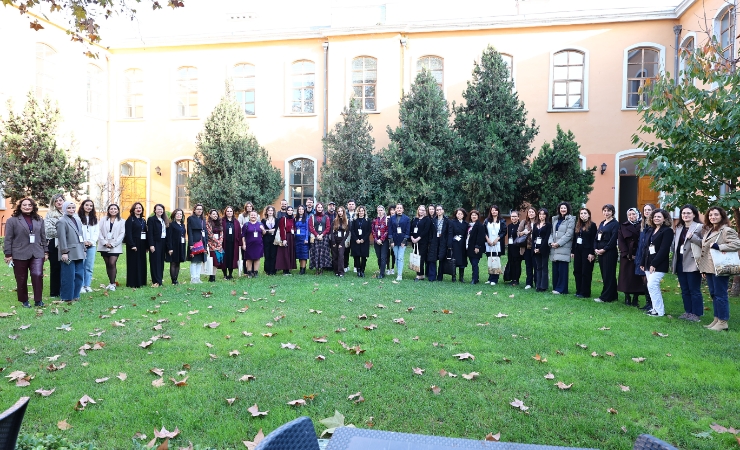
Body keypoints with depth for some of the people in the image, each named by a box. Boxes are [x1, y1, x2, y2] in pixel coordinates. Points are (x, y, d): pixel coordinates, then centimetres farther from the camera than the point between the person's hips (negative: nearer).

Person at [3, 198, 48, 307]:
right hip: (20, 255, -1)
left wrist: (46, 251, 10)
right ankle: (24, 301, 20)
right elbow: (8, 239, -1)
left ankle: (38, 300, -1)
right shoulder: (12, 220, 1)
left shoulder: (39, 220, 11)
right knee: (21, 279, 7)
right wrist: (8, 254, -5)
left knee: (38, 275, -11)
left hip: (37, 254, 2)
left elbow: (43, 237, 13)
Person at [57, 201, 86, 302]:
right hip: (69, 254, -7)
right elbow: (62, 238, -12)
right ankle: (67, 297, 10)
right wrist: (64, 252, -16)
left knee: (79, 275, 9)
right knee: (69, 276, -1)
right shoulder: (62, 221, -7)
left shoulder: (77, 220, 15)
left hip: (79, 253, 7)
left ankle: (75, 295, 20)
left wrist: (84, 250, 15)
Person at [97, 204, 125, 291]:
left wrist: (113, 244, -10)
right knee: (108, 265, 8)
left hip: (115, 247, -3)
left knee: (112, 264, -13)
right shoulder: (104, 220, 10)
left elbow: (122, 234, -2)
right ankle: (111, 282, 17)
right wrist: (105, 242, -8)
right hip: (104, 246, 3)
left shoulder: (121, 221, 4)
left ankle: (112, 283, -7)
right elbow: (100, 232, 4)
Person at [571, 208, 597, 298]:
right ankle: (578, 291, 16)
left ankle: (585, 293, 6)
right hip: (578, 250, 6)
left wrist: (591, 253, -17)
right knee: (577, 271, 7)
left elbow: (593, 240, -11)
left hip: (587, 251, -6)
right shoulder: (577, 225, 12)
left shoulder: (592, 225, -6)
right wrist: (572, 251, 11)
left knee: (586, 272, -1)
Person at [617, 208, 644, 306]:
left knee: (637, 276, 1)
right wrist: (627, 254, -9)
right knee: (626, 276, 2)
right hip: (626, 256, 1)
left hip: (638, 257, -1)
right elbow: (620, 241, 1)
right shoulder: (623, 226, 7)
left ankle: (635, 298, 6)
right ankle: (627, 298, 9)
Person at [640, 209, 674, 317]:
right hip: (649, 263, 8)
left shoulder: (667, 231, -7)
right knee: (654, 287, 10)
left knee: (652, 285, -12)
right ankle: (656, 308, 17)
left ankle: (659, 311, -2)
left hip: (659, 264, -8)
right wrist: (643, 262, 13)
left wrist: (654, 264, -19)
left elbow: (664, 249, -16)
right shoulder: (652, 230, 16)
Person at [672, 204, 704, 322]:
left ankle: (696, 314, 7)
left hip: (692, 264, -6)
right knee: (684, 291, 12)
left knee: (694, 291, -1)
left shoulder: (699, 227, -5)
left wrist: (692, 237, -23)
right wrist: (673, 261, 13)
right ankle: (688, 312, 21)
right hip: (680, 264, 7)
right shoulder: (678, 228, 14)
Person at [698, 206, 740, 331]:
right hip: (709, 268, 9)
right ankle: (716, 319, 21)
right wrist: (703, 267, 20)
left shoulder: (727, 230, -10)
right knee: (713, 294, 13)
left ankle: (723, 322, 4)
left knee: (720, 295, -3)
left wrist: (719, 247, -25)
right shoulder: (708, 230, 16)